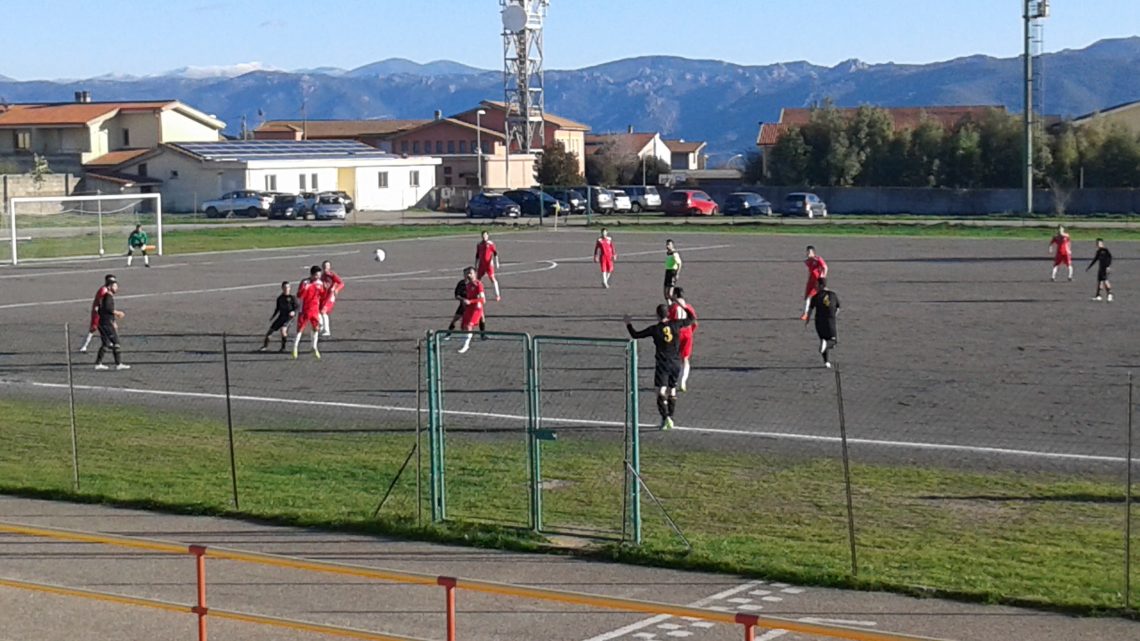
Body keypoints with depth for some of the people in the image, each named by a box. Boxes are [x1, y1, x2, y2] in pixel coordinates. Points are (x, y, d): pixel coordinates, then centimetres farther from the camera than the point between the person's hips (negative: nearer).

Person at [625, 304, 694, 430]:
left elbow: (635, 335, -3)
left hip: (662, 364, -4)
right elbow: (690, 320, 13)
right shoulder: (676, 325, -3)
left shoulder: (655, 329, -9)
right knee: (672, 391, 15)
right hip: (675, 363, 4)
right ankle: (670, 418, 21)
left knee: (661, 391, -6)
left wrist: (628, 324, 12)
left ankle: (665, 417, -23)